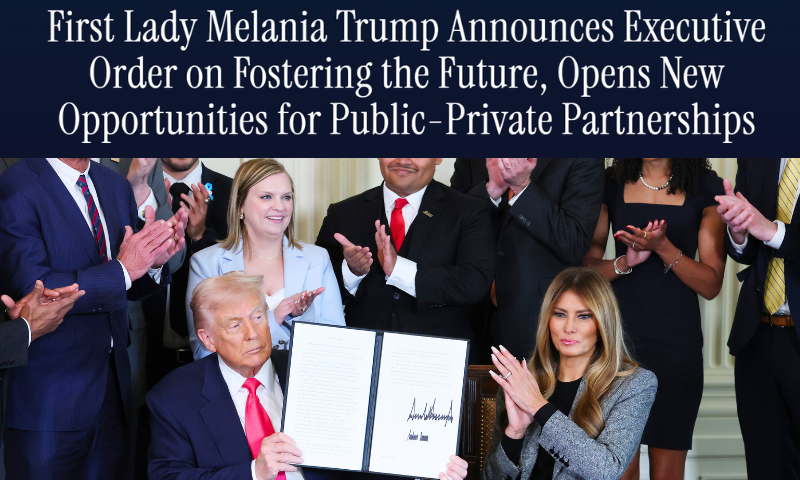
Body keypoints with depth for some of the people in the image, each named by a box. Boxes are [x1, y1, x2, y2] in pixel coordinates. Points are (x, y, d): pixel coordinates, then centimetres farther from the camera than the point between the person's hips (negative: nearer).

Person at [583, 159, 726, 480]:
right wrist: (626, 262, -13)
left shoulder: (707, 187, 2)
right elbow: (587, 266, 7)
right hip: (618, 333, 1)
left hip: (676, 338, -1)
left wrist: (663, 247, -16)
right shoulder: (611, 183, 7)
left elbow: (711, 285, -1)